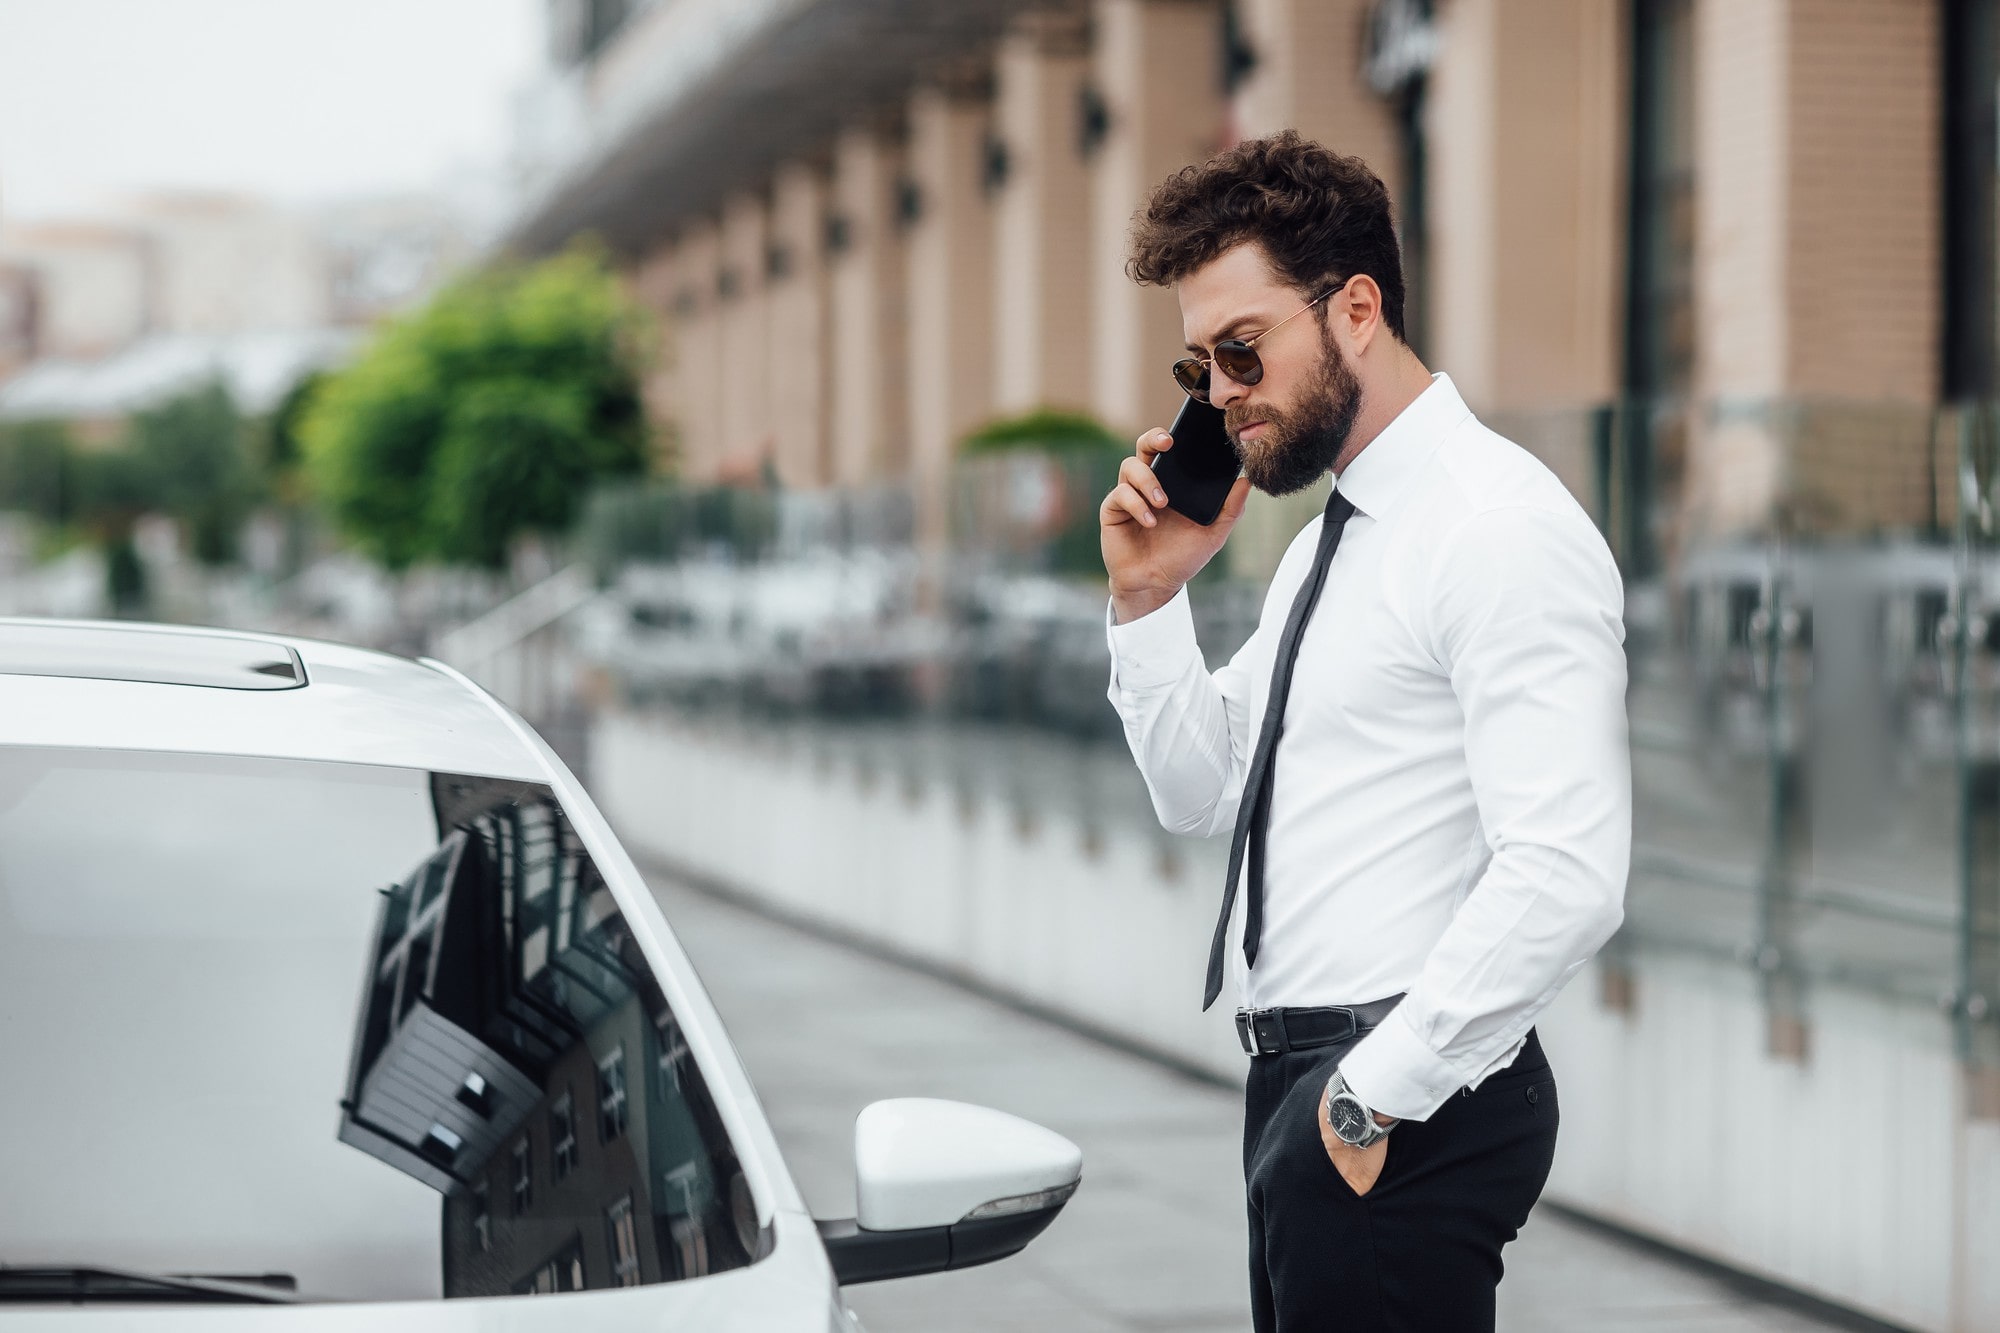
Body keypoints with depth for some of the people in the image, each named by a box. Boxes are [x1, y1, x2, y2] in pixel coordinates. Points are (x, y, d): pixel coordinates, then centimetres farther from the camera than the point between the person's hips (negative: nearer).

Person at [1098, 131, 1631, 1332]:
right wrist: (1150, 596, 7)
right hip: (1300, 1087, 9)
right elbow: (1203, 796, 21)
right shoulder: (1330, 541, 16)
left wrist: (1375, 1094, -20)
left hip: (1407, 1116, -9)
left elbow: (1564, 879, -23)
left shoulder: (1502, 532, -14)